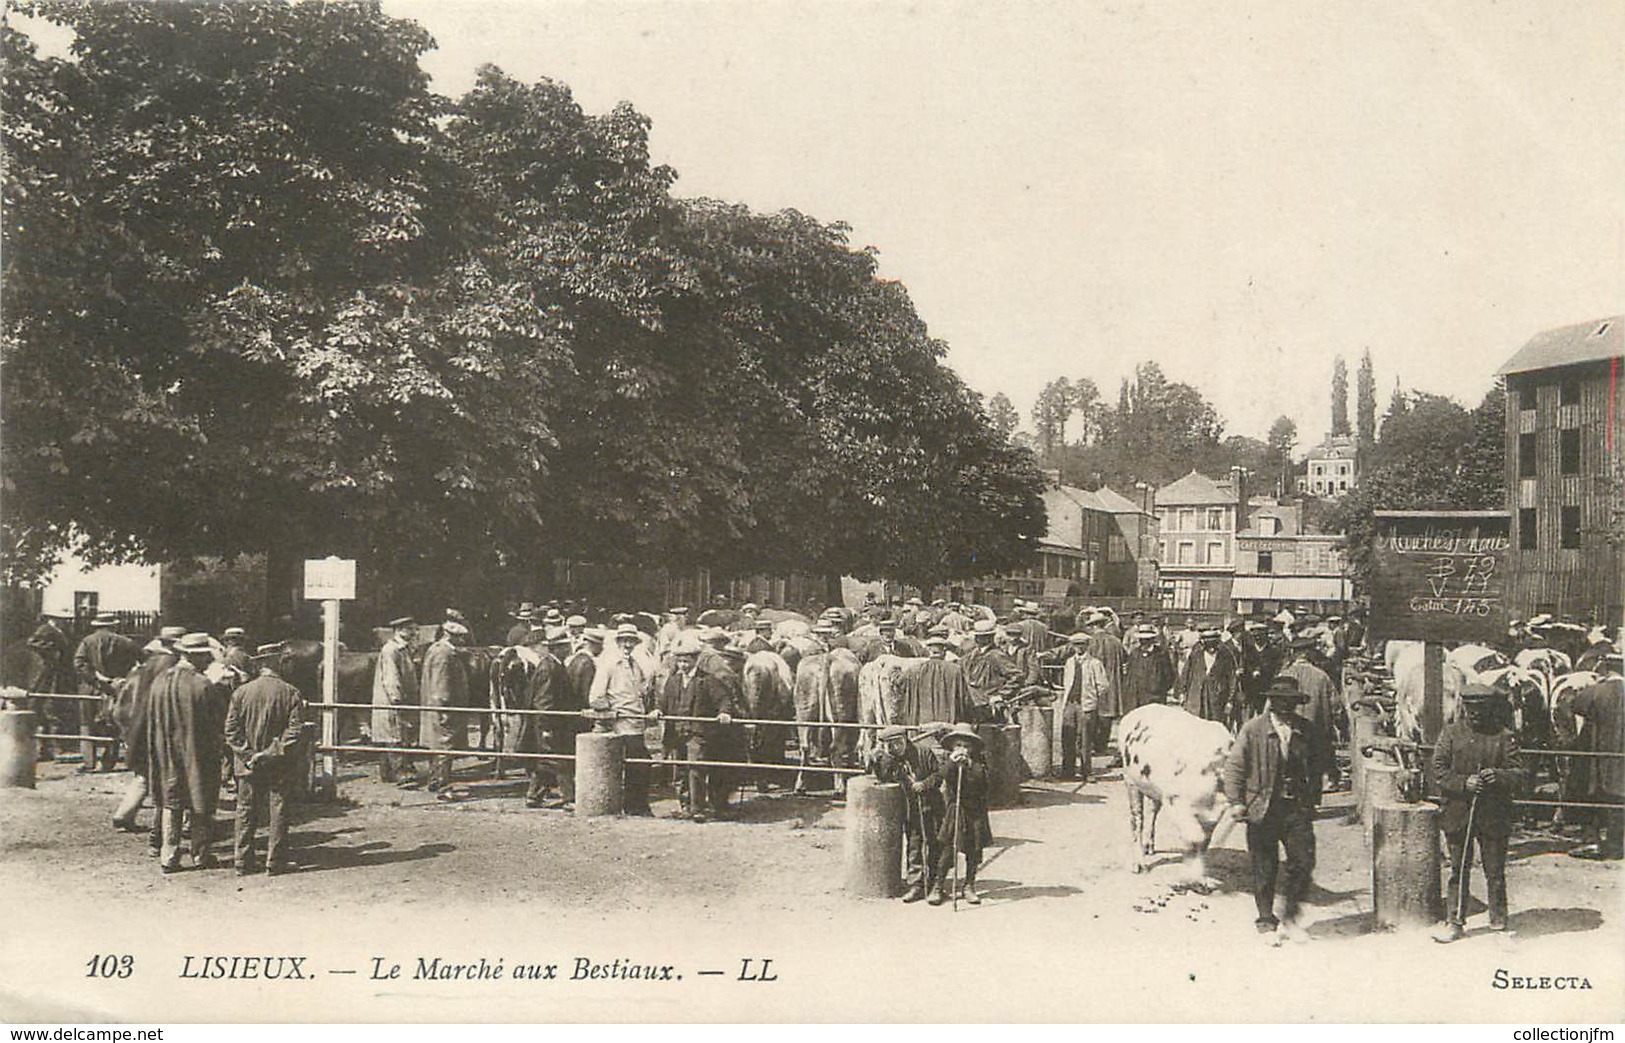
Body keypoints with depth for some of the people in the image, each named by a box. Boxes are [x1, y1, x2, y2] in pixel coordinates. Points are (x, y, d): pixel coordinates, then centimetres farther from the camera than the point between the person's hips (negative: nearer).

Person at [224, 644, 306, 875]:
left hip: (247, 767, 2)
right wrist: (274, 753, -9)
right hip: (280, 768, -2)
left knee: (245, 814, 12)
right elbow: (295, 731, -14)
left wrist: (248, 754, -3)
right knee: (277, 814, 7)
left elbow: (231, 730, -3)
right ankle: (275, 863, 9)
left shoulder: (241, 692, -1)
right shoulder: (291, 694, -9)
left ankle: (242, 863, 16)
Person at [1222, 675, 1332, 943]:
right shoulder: (1252, 730, -4)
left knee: (1303, 862, -4)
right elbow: (1233, 766, -3)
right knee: (1264, 870, 5)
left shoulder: (1306, 731, 5)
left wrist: (1313, 799, 12)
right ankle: (1266, 922, 19)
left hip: (1297, 808, 2)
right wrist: (1237, 802, -10)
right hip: (1262, 809, -2)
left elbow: (1320, 760, 18)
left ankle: (1288, 915, 16)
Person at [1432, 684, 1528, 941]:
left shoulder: (1505, 736, 2)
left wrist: (1498, 776, -21)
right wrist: (1464, 783, -16)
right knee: (1457, 870, 7)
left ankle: (1499, 922, 19)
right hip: (1457, 812, 1)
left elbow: (1518, 775, -1)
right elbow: (1439, 770, -1)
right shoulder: (1451, 733, 5)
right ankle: (1454, 922, 14)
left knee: (1495, 871, 6)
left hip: (1493, 815, -1)